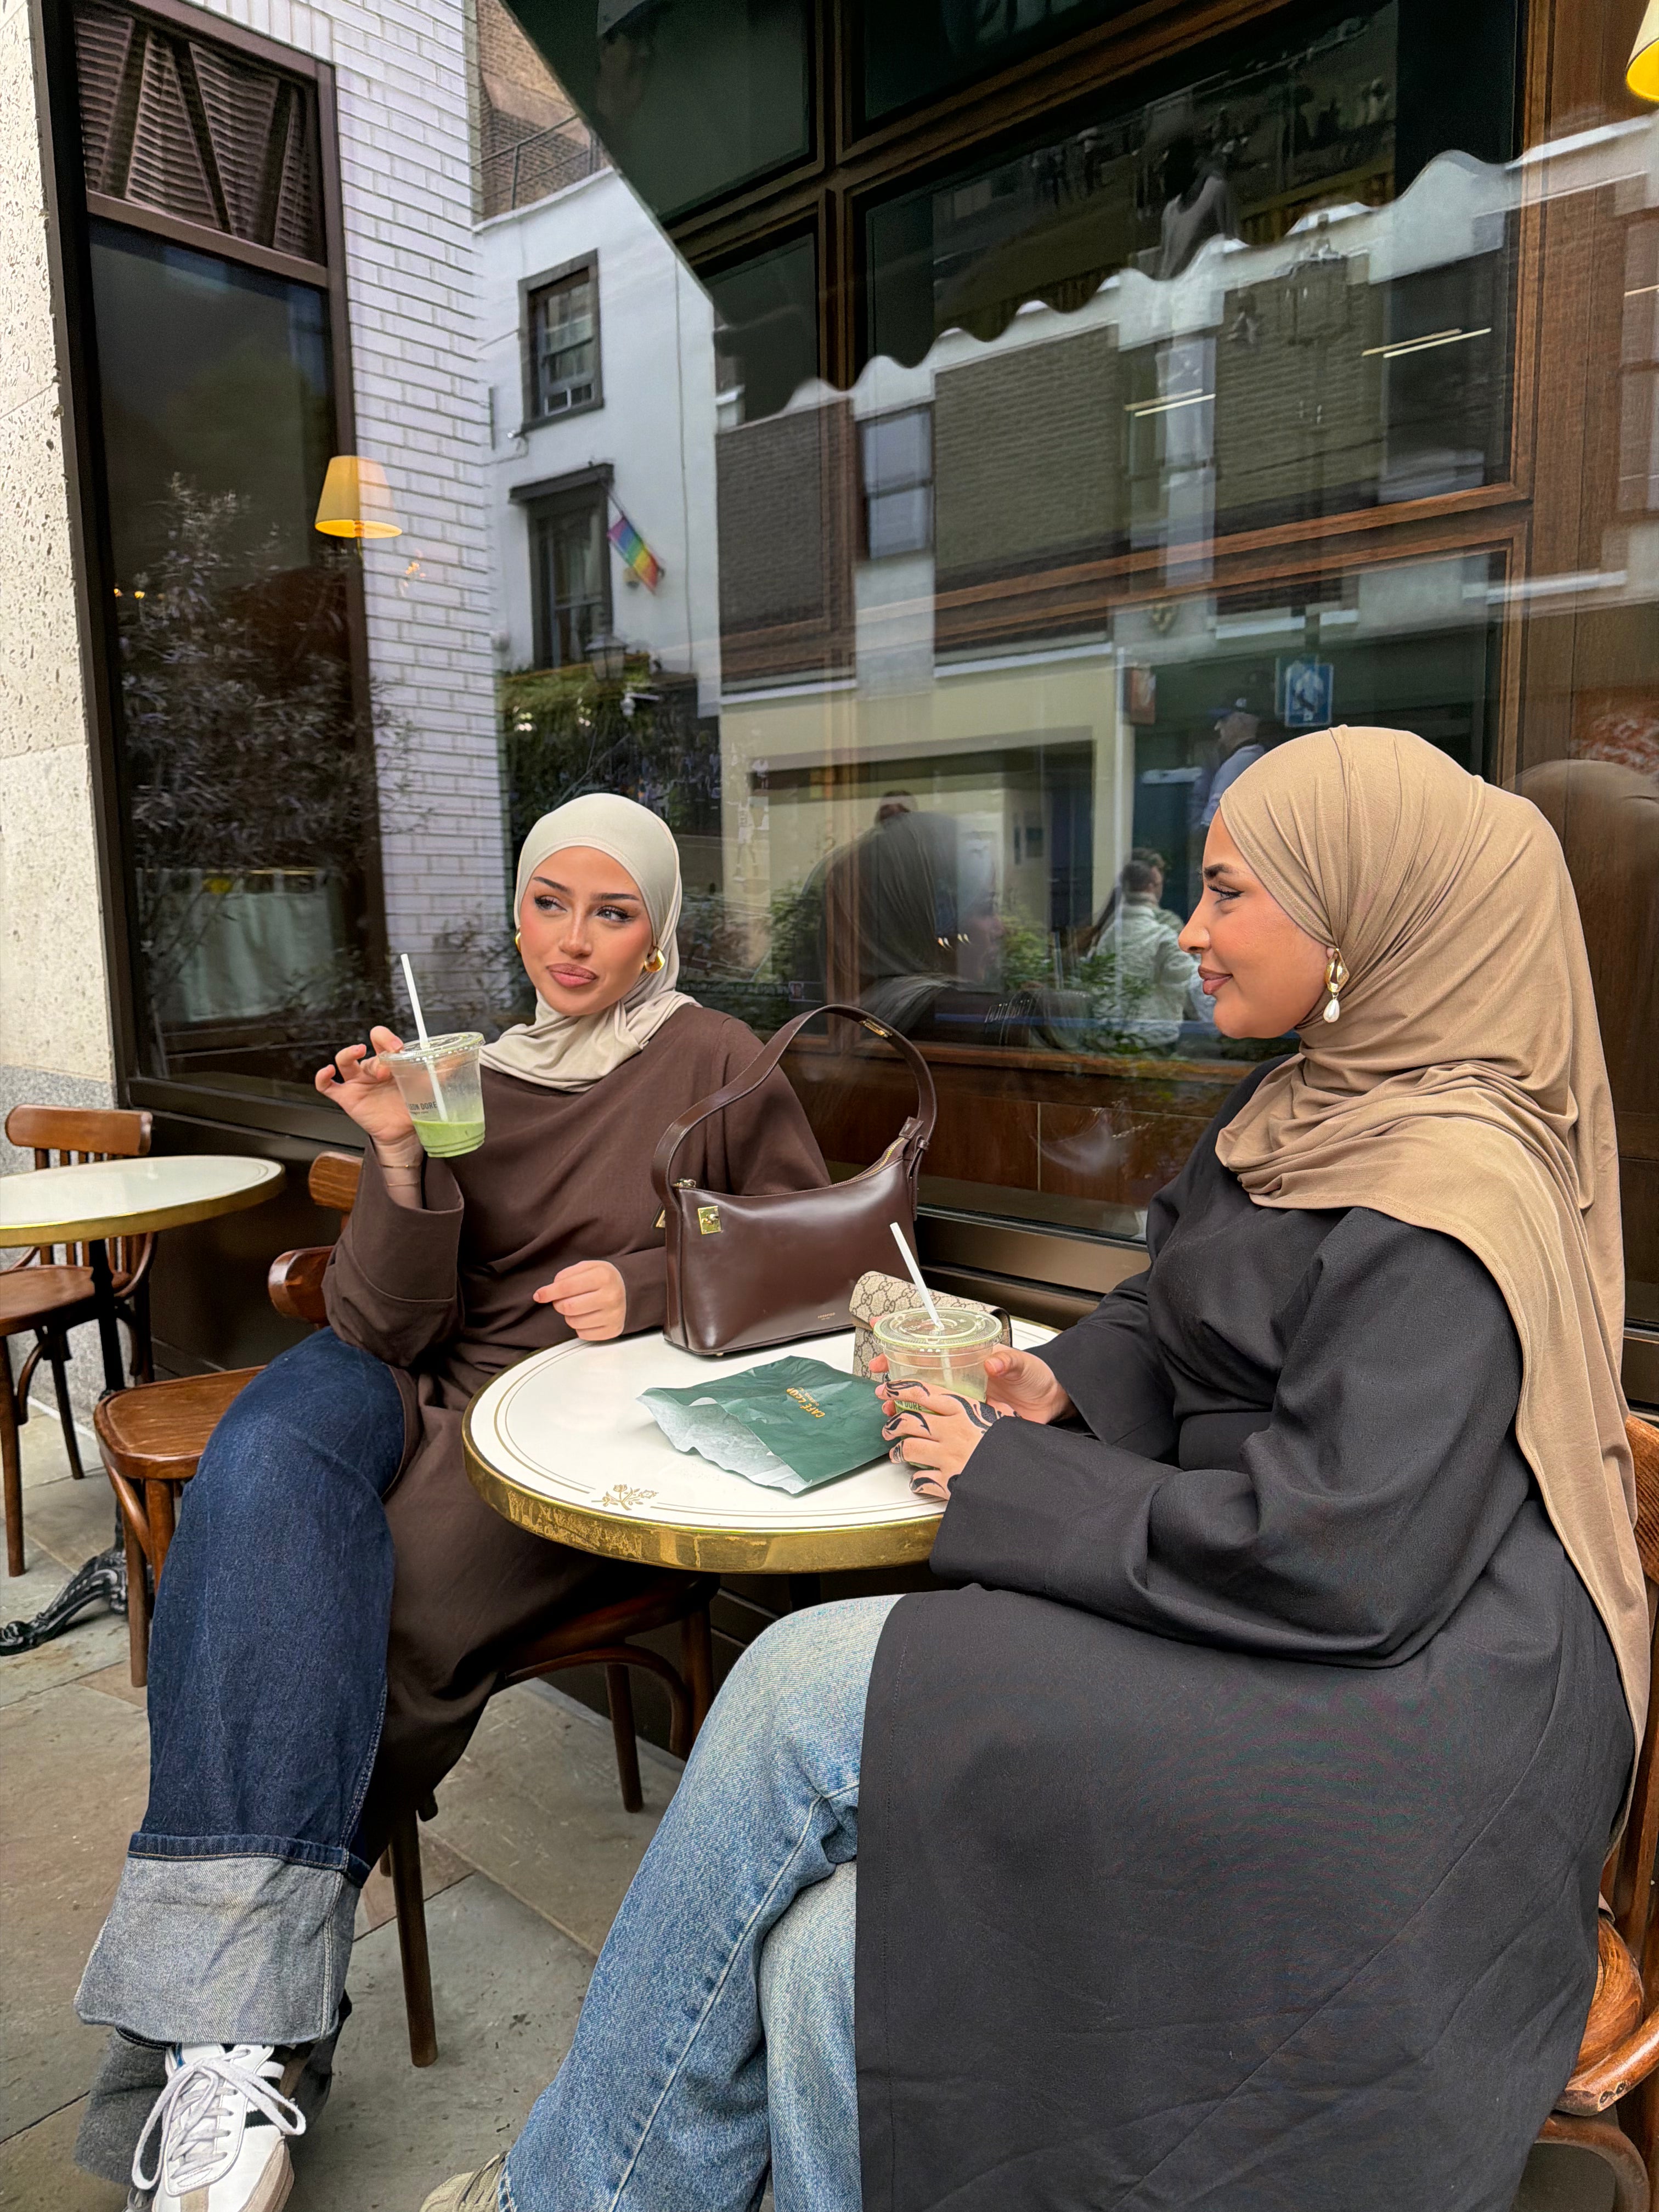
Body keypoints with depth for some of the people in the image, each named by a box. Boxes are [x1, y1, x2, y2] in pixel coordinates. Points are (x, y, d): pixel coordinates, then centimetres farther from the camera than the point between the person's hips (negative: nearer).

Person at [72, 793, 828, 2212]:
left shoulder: (711, 1062, 3)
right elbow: (382, 1328, 3)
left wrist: (650, 1285, -8)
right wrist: (400, 1164, -15)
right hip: (429, 1391, 3)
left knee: (327, 1600, -27)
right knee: (271, 1459, -30)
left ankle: (220, 2034, -7)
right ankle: (236, 2039, -30)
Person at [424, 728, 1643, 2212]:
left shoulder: (1445, 1191, -18)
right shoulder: (1310, 1110, 11)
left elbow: (1341, 1562, -23)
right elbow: (1189, 1321, 24)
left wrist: (1010, 1485, -15)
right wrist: (1069, 1383, 2)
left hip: (1397, 1715, -8)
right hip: (1265, 1627, 8)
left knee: (806, 1689, -19)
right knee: (822, 1964, -11)